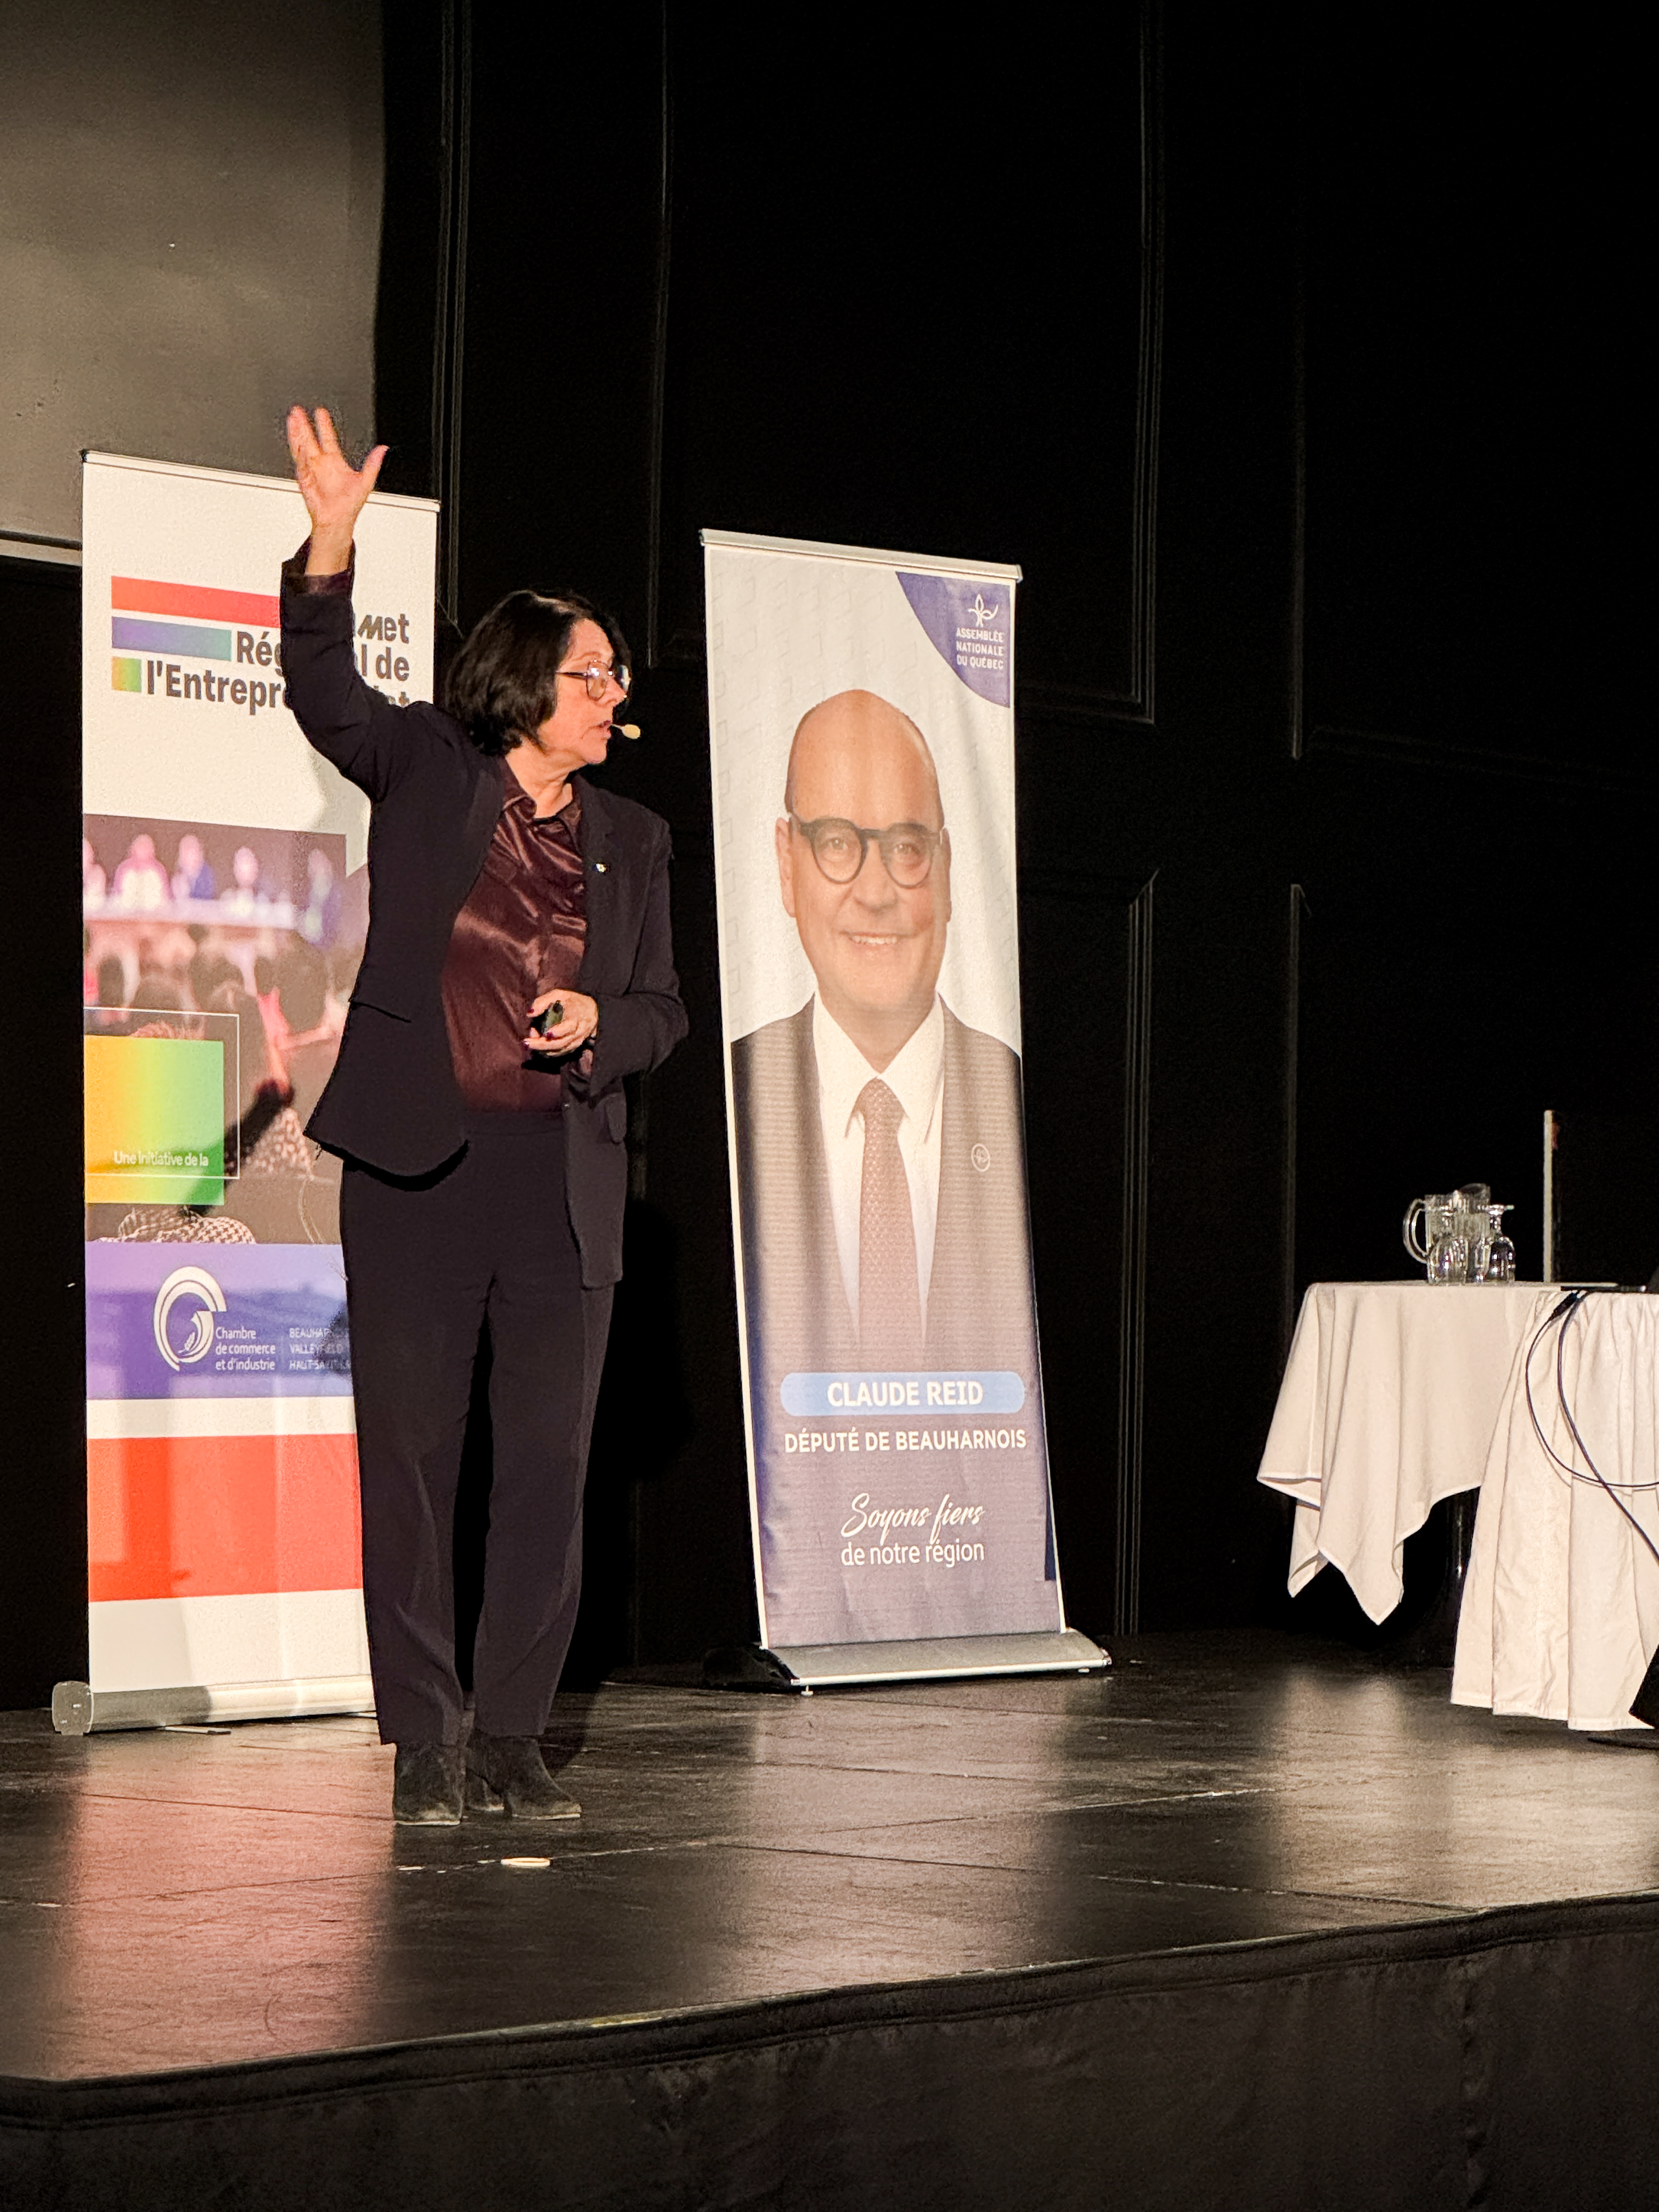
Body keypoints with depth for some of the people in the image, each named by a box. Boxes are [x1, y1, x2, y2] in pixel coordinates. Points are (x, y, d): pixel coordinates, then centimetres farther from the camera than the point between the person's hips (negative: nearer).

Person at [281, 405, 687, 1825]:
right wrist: (331, 548, -25)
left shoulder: (632, 839, 15)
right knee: (409, 1452, -1)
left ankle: (514, 1739, 10)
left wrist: (600, 1025, -6)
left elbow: (663, 1007, 17)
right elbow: (327, 695, -10)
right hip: (419, 1163, -3)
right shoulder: (426, 775, 6)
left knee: (550, 1462, 2)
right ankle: (424, 1743, 6)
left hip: (566, 1175, 3)